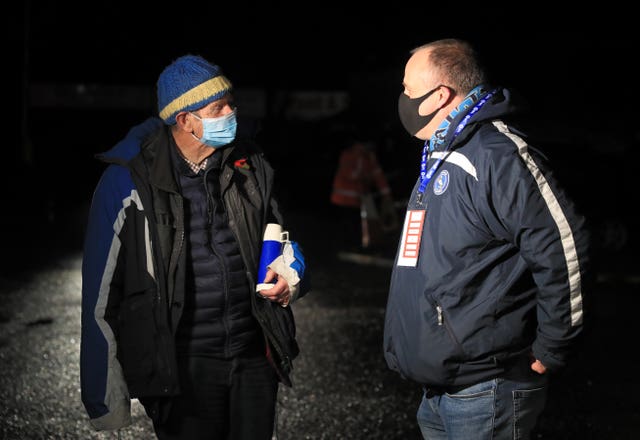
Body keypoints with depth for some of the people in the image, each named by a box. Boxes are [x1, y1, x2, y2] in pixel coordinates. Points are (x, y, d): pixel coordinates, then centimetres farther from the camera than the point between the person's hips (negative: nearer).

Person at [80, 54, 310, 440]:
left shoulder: (249, 165, 4)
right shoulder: (129, 180, -9)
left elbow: (279, 238, 21)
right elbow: (102, 295, -6)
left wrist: (291, 271, -3)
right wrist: (104, 399, -5)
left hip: (255, 352, 4)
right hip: (181, 363, -4)